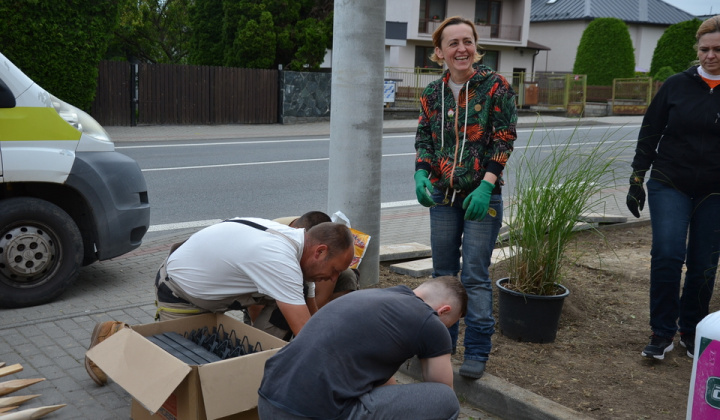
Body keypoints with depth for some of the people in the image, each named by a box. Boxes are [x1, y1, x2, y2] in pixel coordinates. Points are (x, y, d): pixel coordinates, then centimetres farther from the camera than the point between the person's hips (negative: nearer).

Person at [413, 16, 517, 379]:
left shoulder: (495, 87, -6)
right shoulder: (432, 94, 6)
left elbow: (503, 141, -10)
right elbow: (423, 140, 10)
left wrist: (485, 187, -19)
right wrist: (421, 174, -9)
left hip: (482, 197, -5)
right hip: (442, 196, 5)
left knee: (475, 276, -3)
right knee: (442, 273, 13)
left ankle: (477, 352, 8)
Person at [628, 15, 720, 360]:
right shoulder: (677, 85, 0)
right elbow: (649, 133, 5)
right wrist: (636, 180, 2)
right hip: (670, 185, 0)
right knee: (667, 255, -13)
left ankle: (691, 331, 25)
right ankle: (662, 333, 1)